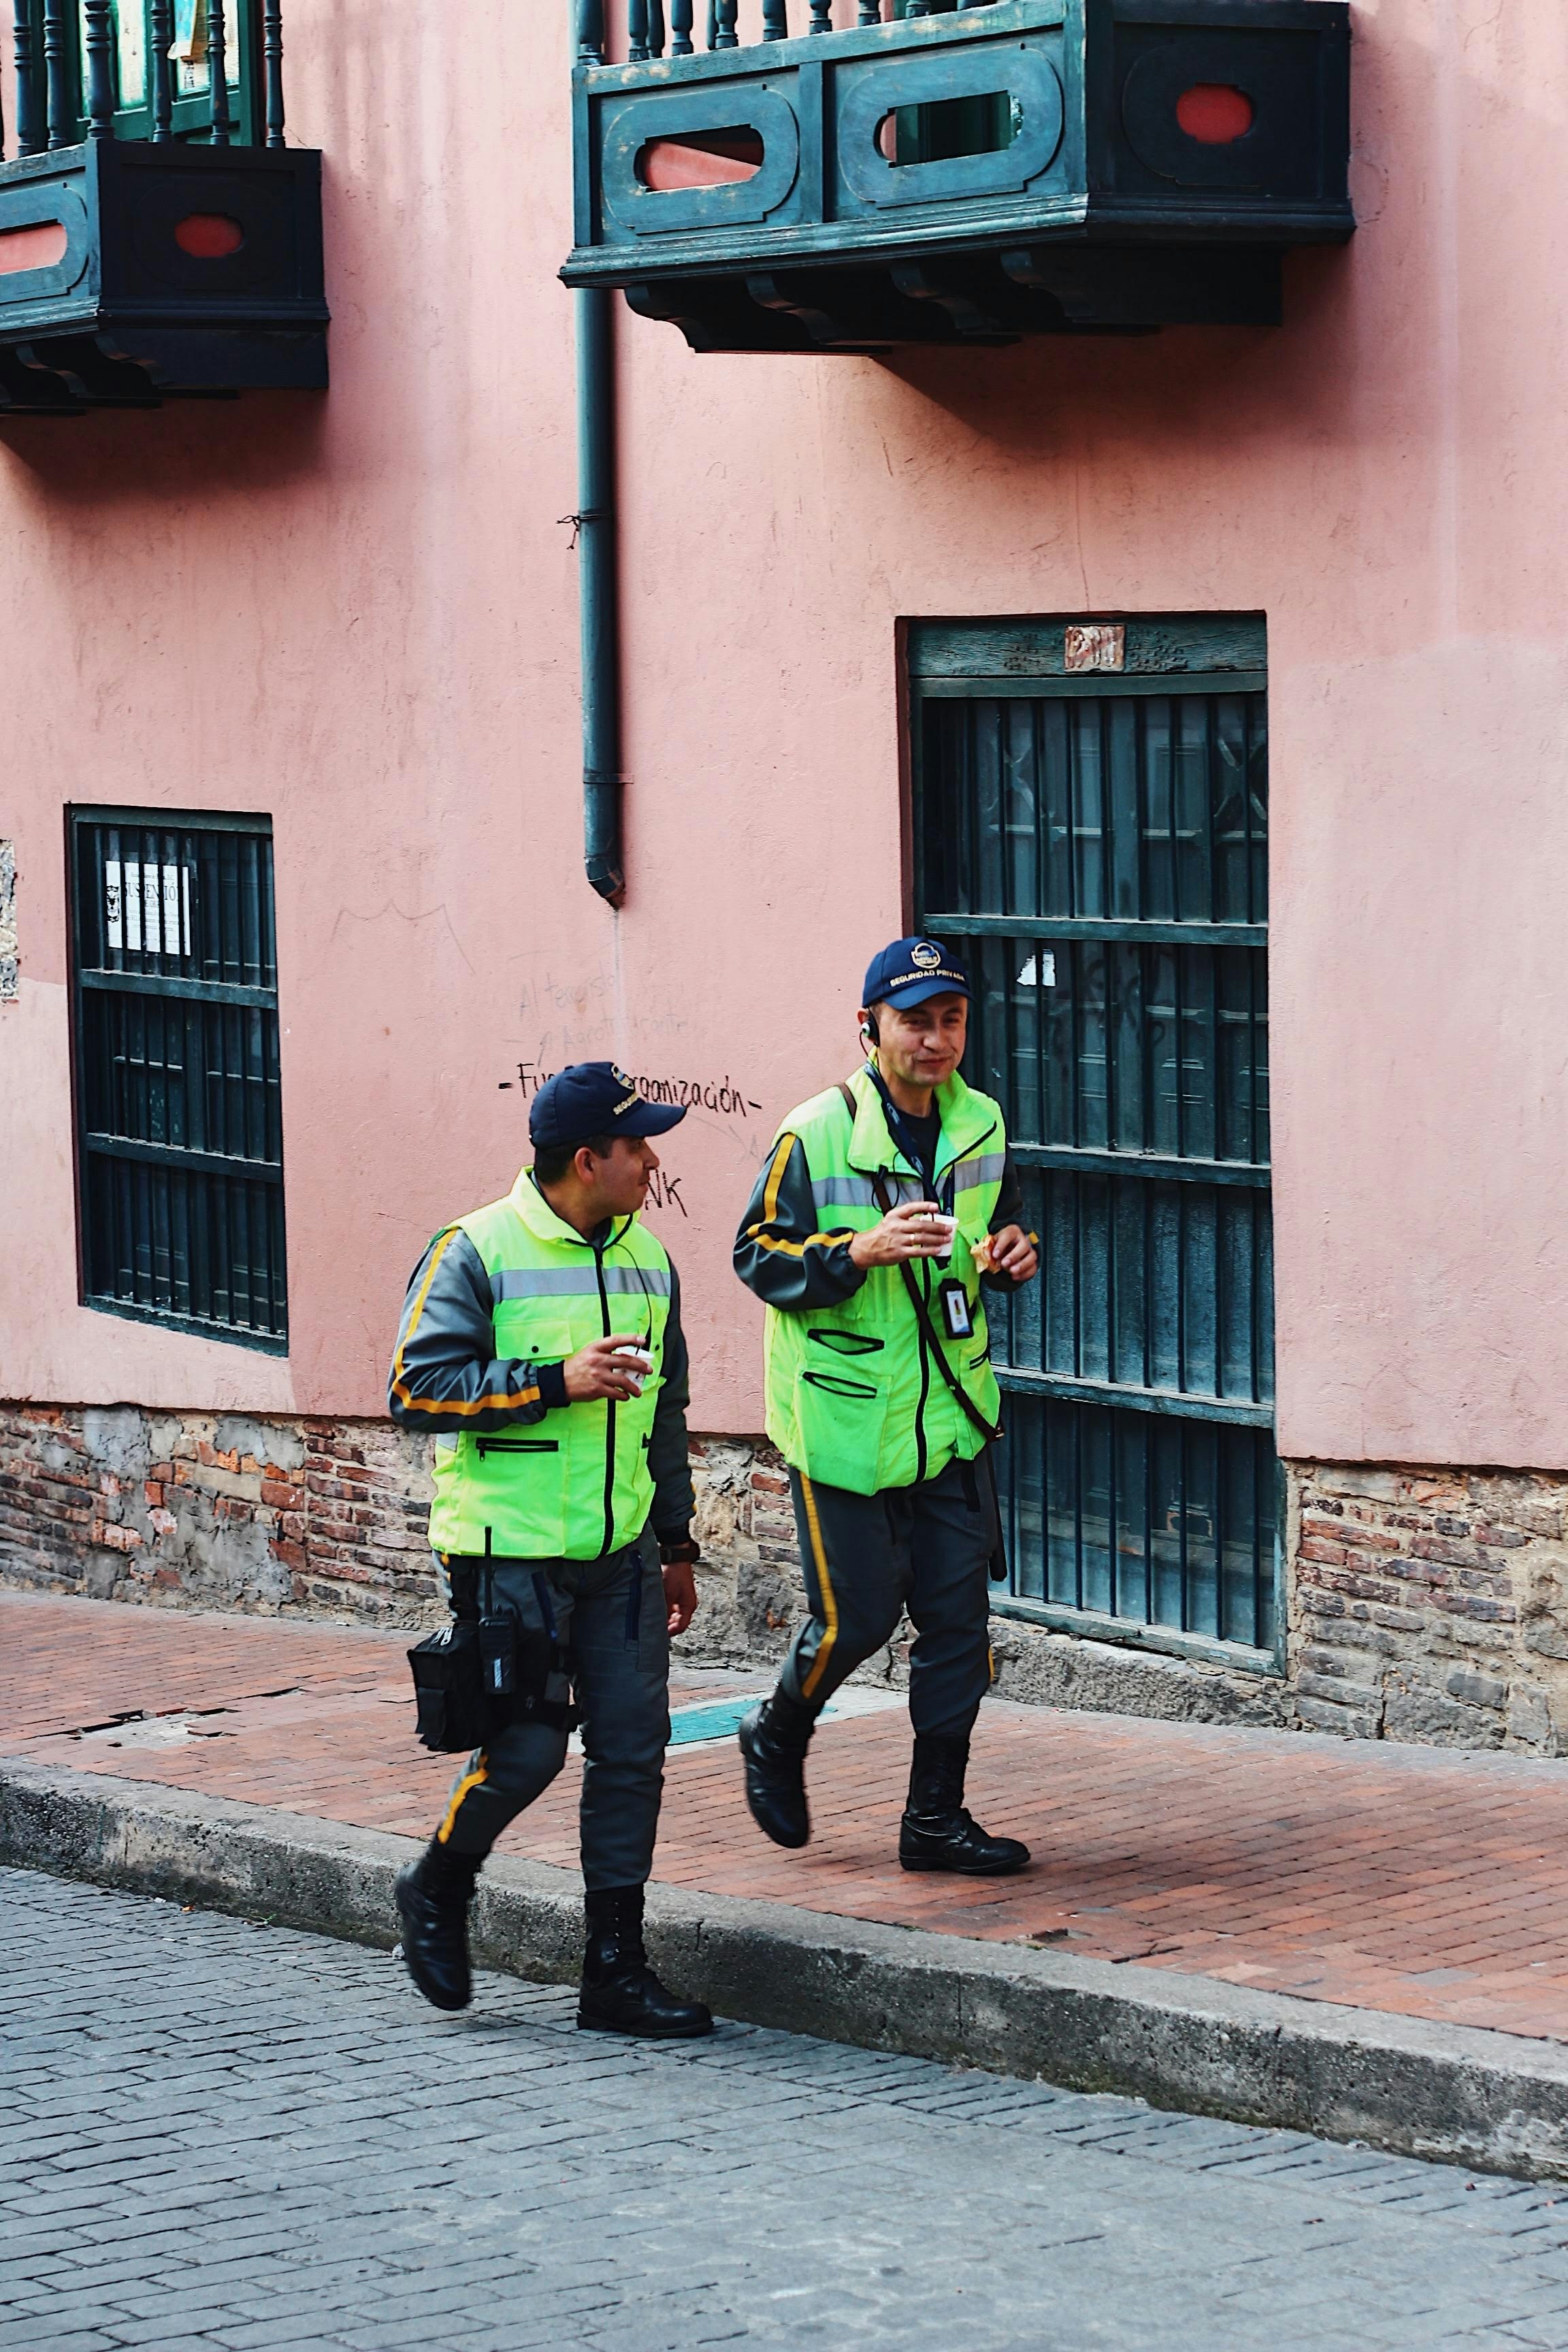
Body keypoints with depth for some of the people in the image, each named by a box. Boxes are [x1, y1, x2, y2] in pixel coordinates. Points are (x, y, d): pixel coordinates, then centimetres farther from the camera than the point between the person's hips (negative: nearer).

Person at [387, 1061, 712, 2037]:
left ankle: (617, 1966, 9)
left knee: (633, 1749, 1)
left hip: (619, 1554, 6)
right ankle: (439, 1890, 22)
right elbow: (418, 1389, -15)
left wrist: (678, 1542, 21)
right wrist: (558, 1381, -20)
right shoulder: (474, 1253, -8)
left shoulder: (646, 1260, 12)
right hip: (511, 1552, -6)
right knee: (527, 1749, -7)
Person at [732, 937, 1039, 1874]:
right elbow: (760, 1258, -10)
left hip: (950, 1414, 5)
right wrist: (859, 1252, -25)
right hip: (844, 1419, -5)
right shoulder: (816, 1136, -12)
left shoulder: (981, 1126, 6)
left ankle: (936, 1817, 14)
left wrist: (1011, 1255, -2)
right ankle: (778, 1738, 30)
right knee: (857, 1614, 0)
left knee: (958, 1614, 4)